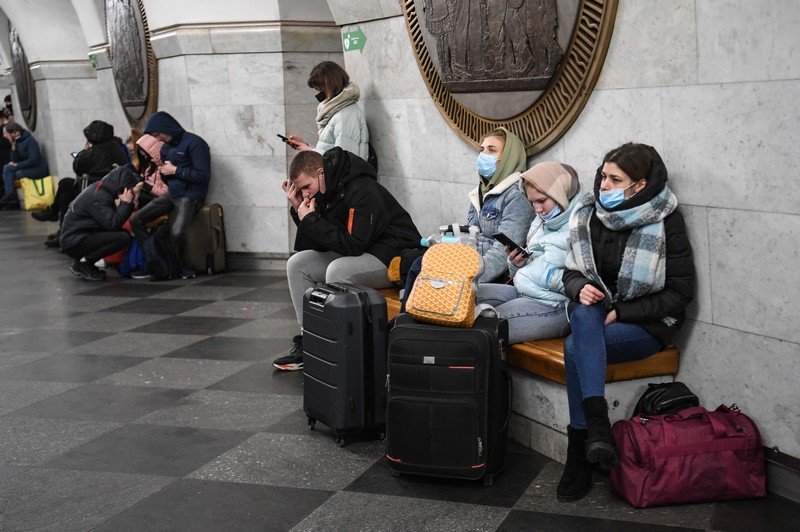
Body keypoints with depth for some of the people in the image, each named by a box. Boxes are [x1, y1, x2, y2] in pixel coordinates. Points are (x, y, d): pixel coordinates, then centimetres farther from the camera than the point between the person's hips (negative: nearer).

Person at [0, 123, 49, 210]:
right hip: (28, 169, 8)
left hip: (38, 169, -8)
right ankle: (11, 201, -14)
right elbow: (15, 160, 5)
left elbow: (33, 160, -21)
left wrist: (17, 165, -17)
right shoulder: (17, 142, 10)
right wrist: (13, 147, -6)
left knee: (7, 169, -17)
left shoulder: (30, 140, -13)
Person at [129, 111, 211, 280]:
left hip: (190, 196, -9)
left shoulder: (194, 143, -9)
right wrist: (161, 172, 4)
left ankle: (182, 267, -5)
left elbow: (203, 175, -17)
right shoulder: (166, 147, 17)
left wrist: (175, 170, -12)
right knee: (135, 220, -3)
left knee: (177, 232, -32)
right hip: (171, 194, 9)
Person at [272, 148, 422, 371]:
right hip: (356, 254, 9)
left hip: (394, 256, -9)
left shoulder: (362, 191, -23)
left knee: (337, 270, -35)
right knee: (297, 264, 0)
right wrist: (298, 210, -7)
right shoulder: (325, 193, 4)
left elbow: (354, 245, -27)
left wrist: (311, 220, -22)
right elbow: (320, 245, 5)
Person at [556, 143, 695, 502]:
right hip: (596, 311, 4)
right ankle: (597, 422, -42)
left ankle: (579, 455, -22)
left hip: (647, 324, -3)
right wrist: (579, 288, -12)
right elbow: (571, 271, 13)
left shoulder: (665, 221, -8)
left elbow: (680, 292, -7)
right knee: (583, 315, -35)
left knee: (576, 347, -31)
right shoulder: (588, 214, 3)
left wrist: (622, 312, -14)